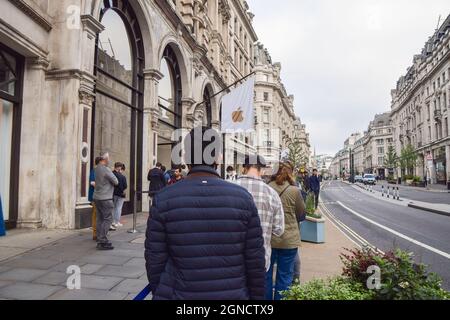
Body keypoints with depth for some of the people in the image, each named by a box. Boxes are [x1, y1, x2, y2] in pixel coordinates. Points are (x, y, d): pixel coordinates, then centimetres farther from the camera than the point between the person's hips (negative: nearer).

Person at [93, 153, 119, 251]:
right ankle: (103, 242, -3)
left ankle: (99, 241, 17)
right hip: (105, 198, -8)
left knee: (100, 219, 12)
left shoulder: (96, 169, 9)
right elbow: (116, 182, -9)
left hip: (97, 197, 8)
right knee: (107, 219, -3)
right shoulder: (106, 170, -16)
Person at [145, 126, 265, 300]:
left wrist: (158, 292, 10)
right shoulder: (243, 197, -10)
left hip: (177, 294, 0)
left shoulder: (163, 200, -11)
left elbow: (155, 260, -6)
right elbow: (255, 260, -6)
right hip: (233, 294, 1)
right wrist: (257, 296, 7)